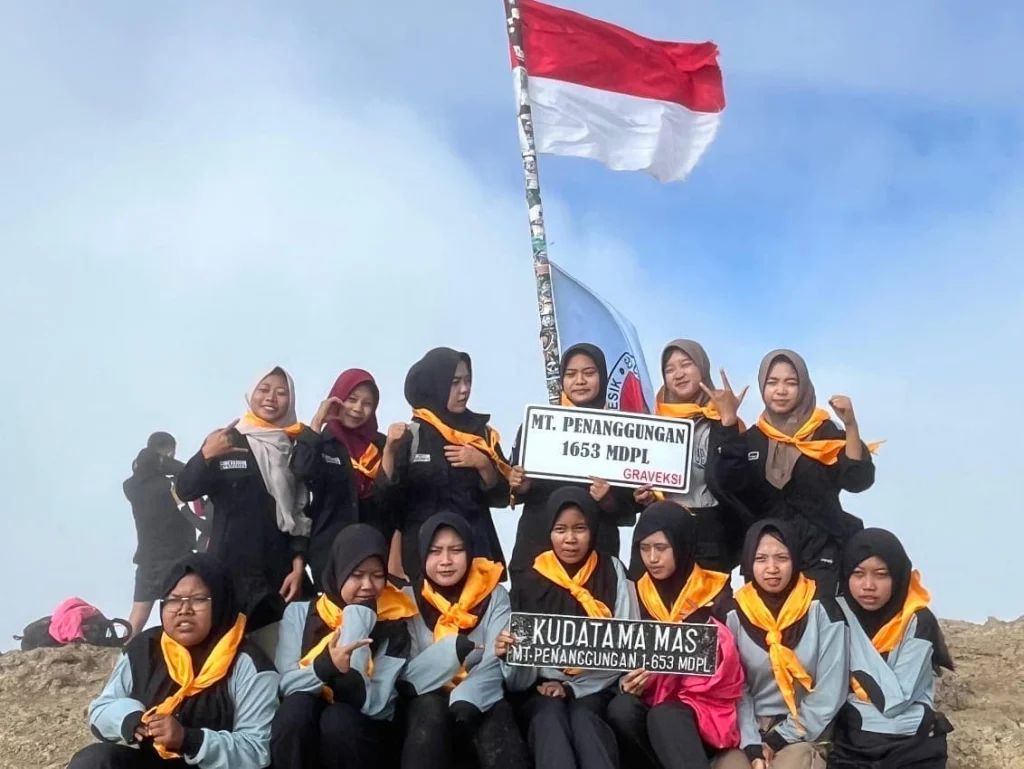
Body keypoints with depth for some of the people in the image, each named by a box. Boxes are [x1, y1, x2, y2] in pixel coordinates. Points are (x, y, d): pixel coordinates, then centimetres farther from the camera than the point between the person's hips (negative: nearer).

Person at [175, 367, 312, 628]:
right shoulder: (225, 441, 5)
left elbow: (302, 511, 7)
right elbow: (185, 491, -1)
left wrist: (299, 565, -3)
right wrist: (206, 456, -18)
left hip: (281, 567, 1)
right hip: (232, 565, -1)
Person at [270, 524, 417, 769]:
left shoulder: (393, 624, -8)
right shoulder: (299, 613, -2)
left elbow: (373, 704, -19)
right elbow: (286, 684, -12)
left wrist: (356, 626, -27)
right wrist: (325, 665, -32)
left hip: (363, 729, -1)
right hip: (303, 726, 2)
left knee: (337, 719, -32)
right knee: (297, 706, -30)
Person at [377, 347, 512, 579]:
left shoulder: (482, 432, 7)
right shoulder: (411, 435, 0)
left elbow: (501, 497, 7)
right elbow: (387, 497, -7)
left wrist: (483, 464, -9)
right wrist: (390, 449, -19)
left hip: (476, 545, 2)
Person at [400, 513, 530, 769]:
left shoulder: (494, 595, 2)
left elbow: (496, 661, -11)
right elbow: (407, 675, -8)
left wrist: (466, 699, -31)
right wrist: (452, 648, -27)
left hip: (478, 702, 0)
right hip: (428, 706, 0)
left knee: (497, 714, -33)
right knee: (430, 708, -33)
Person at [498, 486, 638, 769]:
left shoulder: (613, 573, 4)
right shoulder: (529, 582, 5)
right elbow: (520, 679, 4)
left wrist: (571, 687, -11)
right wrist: (509, 655, -22)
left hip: (594, 689, 0)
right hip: (542, 690, 0)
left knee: (583, 716, -32)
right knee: (550, 716, -32)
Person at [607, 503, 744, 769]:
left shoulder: (716, 592, 1)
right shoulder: (637, 592, 10)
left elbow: (725, 658, -3)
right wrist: (631, 679, -12)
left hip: (706, 704, -3)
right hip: (655, 699, 4)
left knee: (663, 717, -37)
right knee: (621, 708, -31)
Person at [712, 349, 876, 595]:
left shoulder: (825, 433, 1)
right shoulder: (750, 438, 6)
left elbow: (857, 480, -9)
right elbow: (728, 485, -9)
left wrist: (850, 425, -19)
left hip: (819, 553, -2)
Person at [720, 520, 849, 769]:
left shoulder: (822, 610, -5)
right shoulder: (735, 615, 1)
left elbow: (830, 691, -6)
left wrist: (781, 738, -9)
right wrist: (752, 744, -13)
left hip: (806, 731, -2)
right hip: (751, 730, 2)